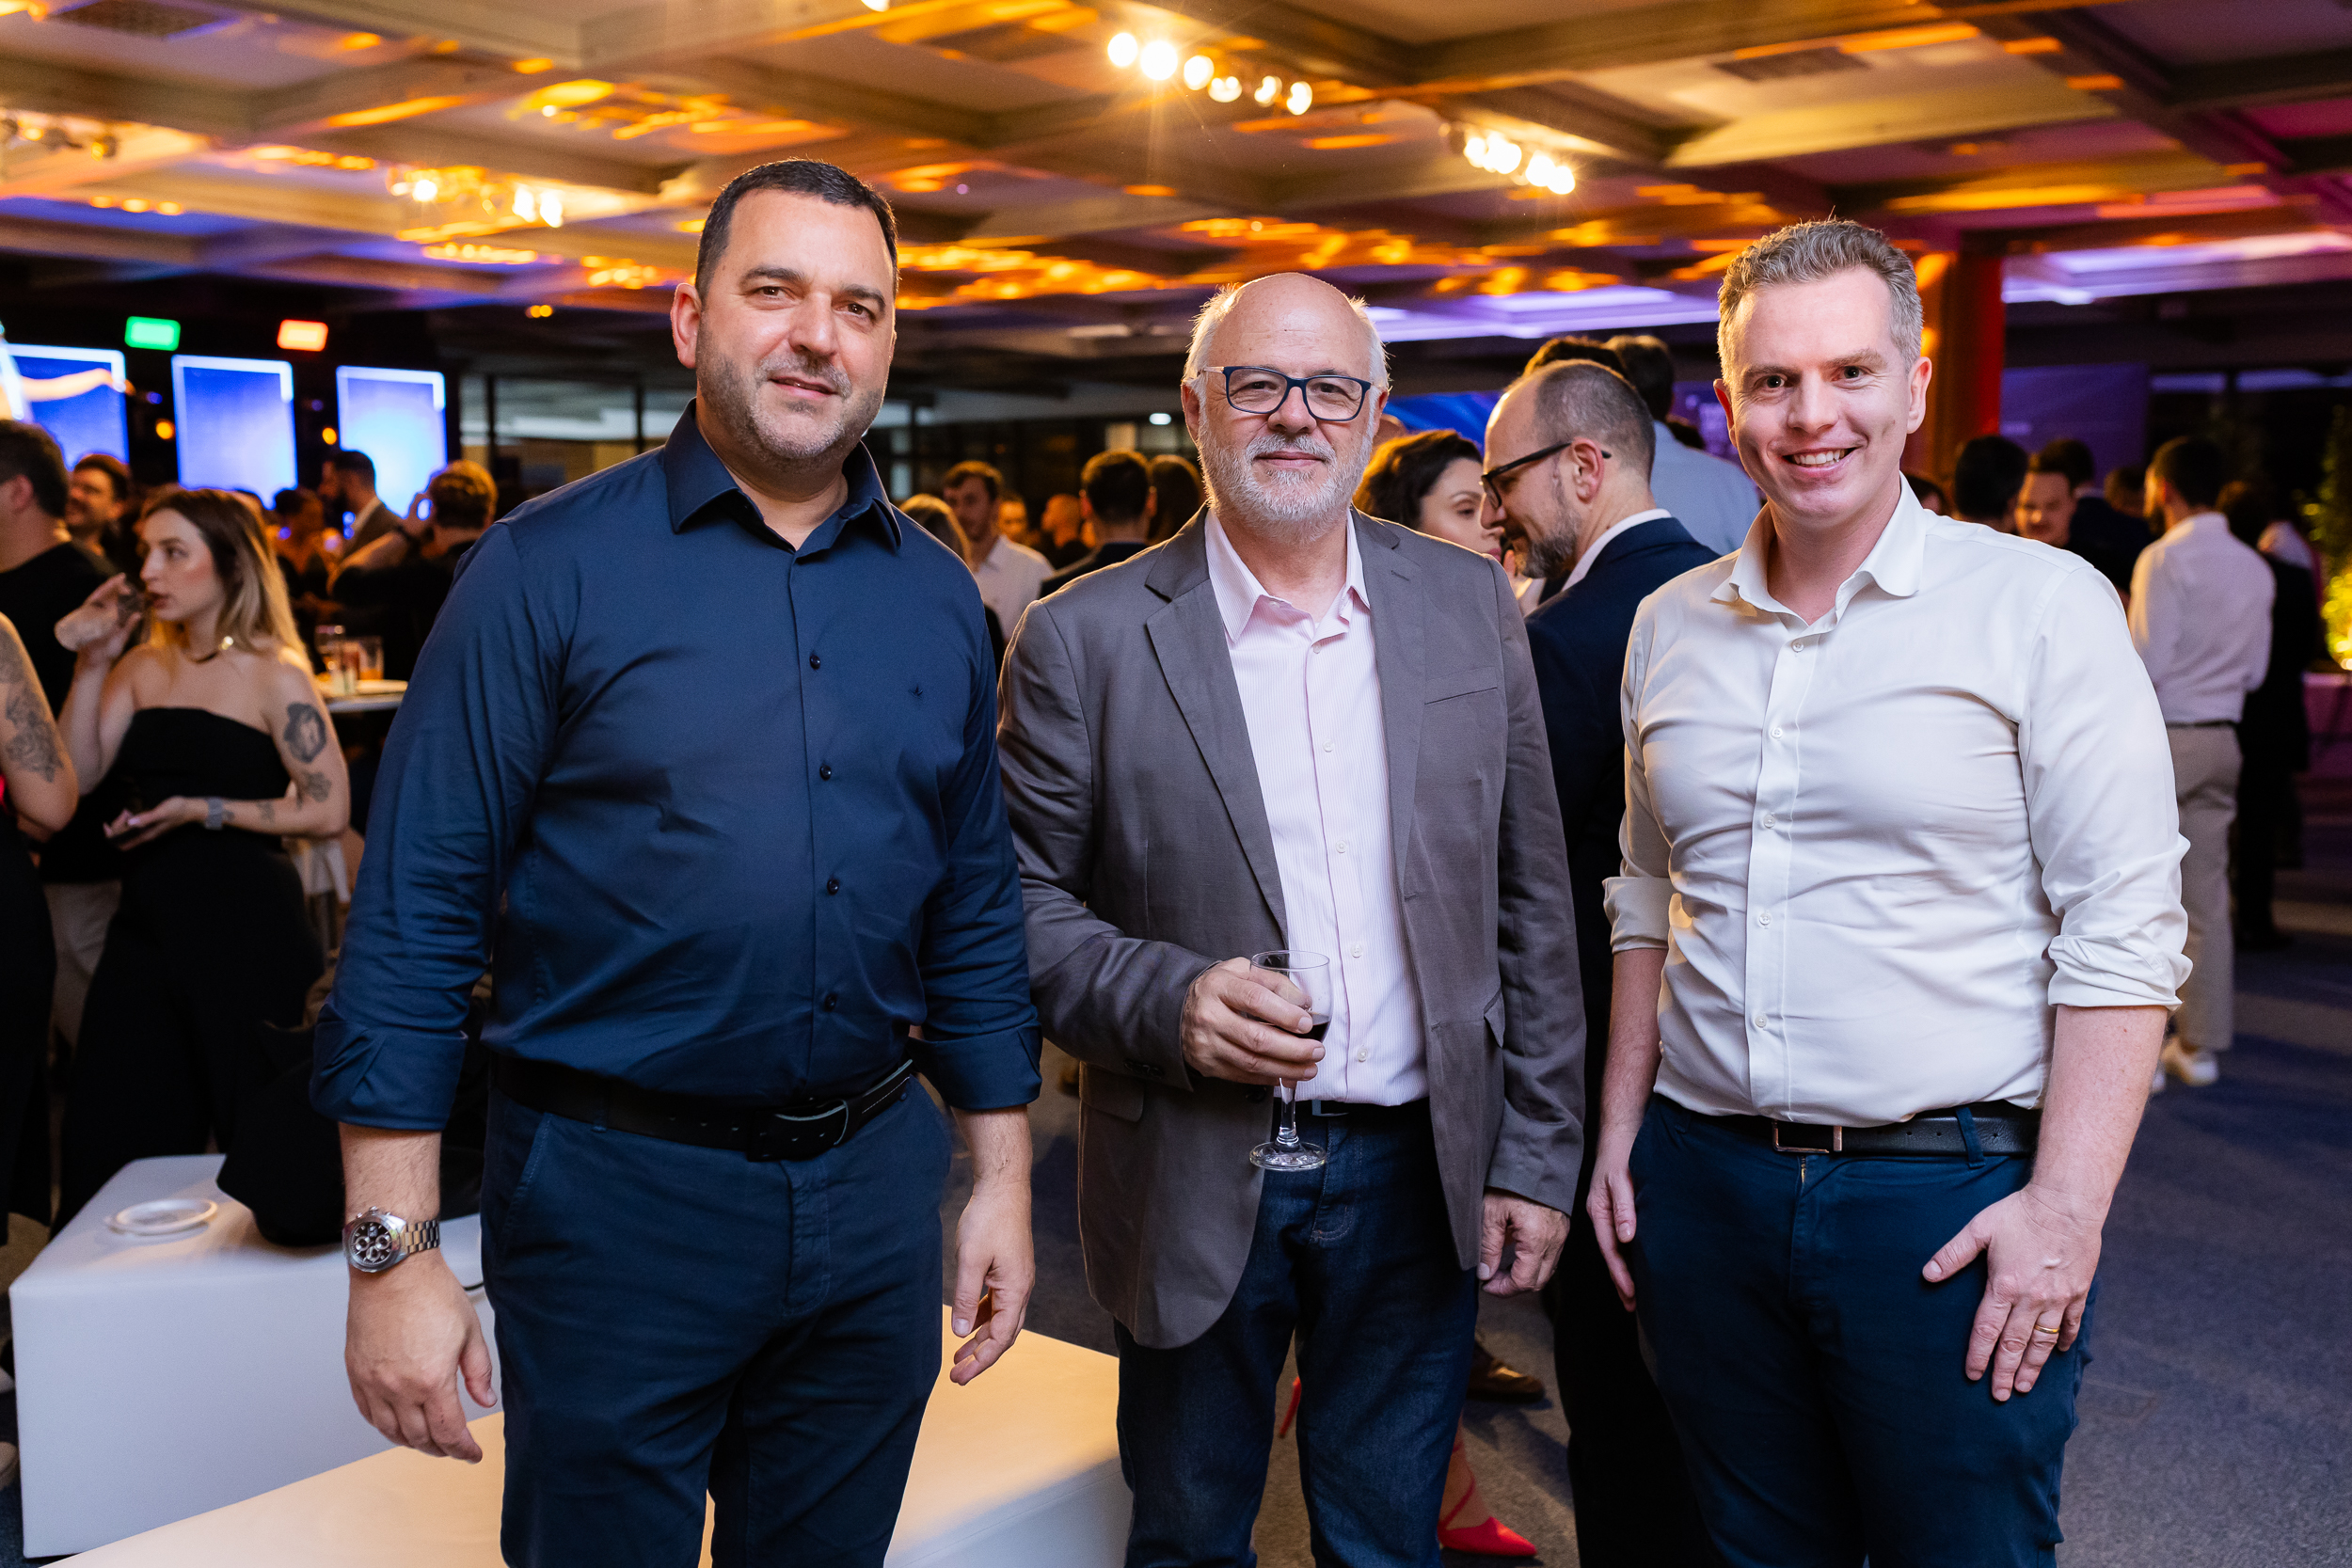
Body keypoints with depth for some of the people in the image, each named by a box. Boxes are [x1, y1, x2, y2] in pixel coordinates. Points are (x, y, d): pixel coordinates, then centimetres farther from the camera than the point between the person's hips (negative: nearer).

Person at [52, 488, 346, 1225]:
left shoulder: (274, 676, -6)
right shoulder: (141, 667, 10)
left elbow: (329, 810, -12)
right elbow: (74, 775, 4)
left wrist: (204, 811, -15)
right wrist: (90, 667, -2)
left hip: (247, 924, -5)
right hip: (147, 921, 6)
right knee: (113, 1144, 10)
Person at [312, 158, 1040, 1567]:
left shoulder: (939, 597, 5)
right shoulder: (550, 568, -8)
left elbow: (975, 911, 10)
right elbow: (416, 916, -10)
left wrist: (1002, 1182, 8)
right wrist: (392, 1250, -13)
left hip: (876, 1189, 4)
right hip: (618, 1191, -4)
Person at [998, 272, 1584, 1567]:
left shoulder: (1469, 606, 3)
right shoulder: (1084, 638, -6)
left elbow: (1530, 901, 4)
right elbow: (1025, 901, -3)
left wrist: (1534, 1155, 3)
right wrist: (1164, 1000, -21)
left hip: (1418, 1170, 2)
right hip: (1194, 1180, -2)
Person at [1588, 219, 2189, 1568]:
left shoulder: (2042, 606, -7)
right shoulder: (1671, 626, 8)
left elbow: (2123, 932, -10)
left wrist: (2064, 1208, -15)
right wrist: (1623, 1129, 11)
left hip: (1954, 1190, -4)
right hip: (1705, 1185, 4)